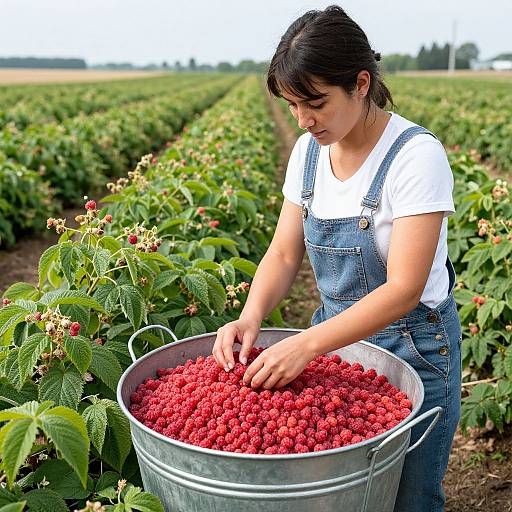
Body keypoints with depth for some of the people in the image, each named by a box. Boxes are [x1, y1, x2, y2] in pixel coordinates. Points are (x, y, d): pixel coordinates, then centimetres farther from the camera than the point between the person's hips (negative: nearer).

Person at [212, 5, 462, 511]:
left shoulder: (415, 155, -23)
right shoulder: (308, 151, -3)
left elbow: (404, 289, -26)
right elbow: (283, 253, -1)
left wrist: (306, 344, -33)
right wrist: (251, 316, -20)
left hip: (412, 349, -5)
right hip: (337, 335, 5)